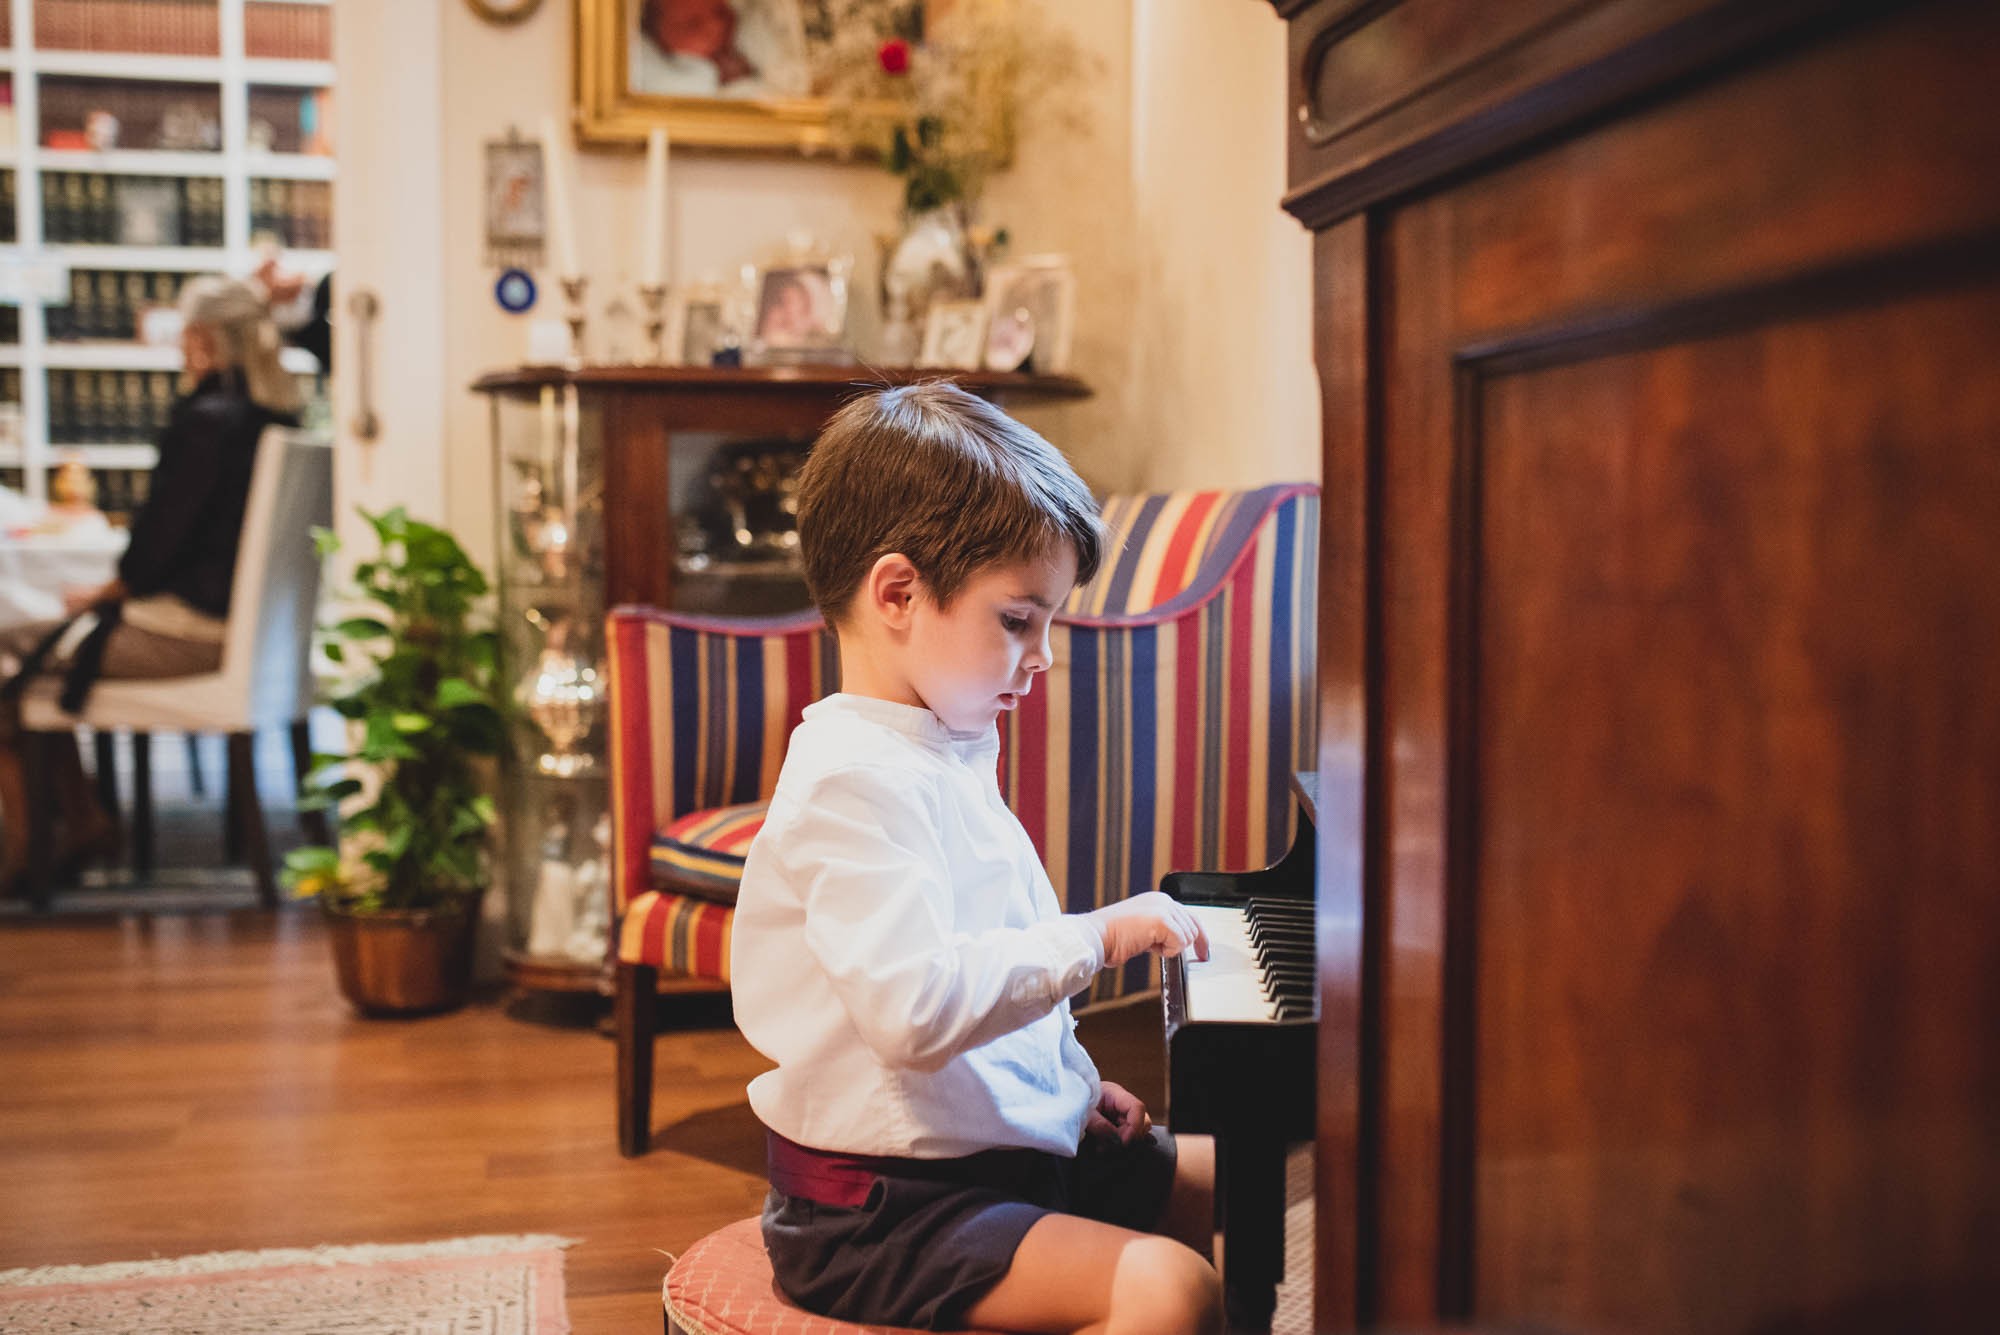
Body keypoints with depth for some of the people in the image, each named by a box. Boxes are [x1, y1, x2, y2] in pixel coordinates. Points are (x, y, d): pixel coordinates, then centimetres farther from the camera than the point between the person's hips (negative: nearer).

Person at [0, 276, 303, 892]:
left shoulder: (206, 420, -20)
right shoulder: (275, 416, 7)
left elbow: (161, 538, -17)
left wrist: (101, 595, -1)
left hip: (190, 630, -9)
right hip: (236, 613, 9)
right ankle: (81, 819, 25)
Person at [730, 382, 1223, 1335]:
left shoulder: (951, 753, 12)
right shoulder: (854, 779, -22)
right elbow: (915, 1010, -33)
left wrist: (1076, 1084, 15)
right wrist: (1097, 936, -25)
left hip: (1005, 1140, 10)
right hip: (876, 1211, -10)